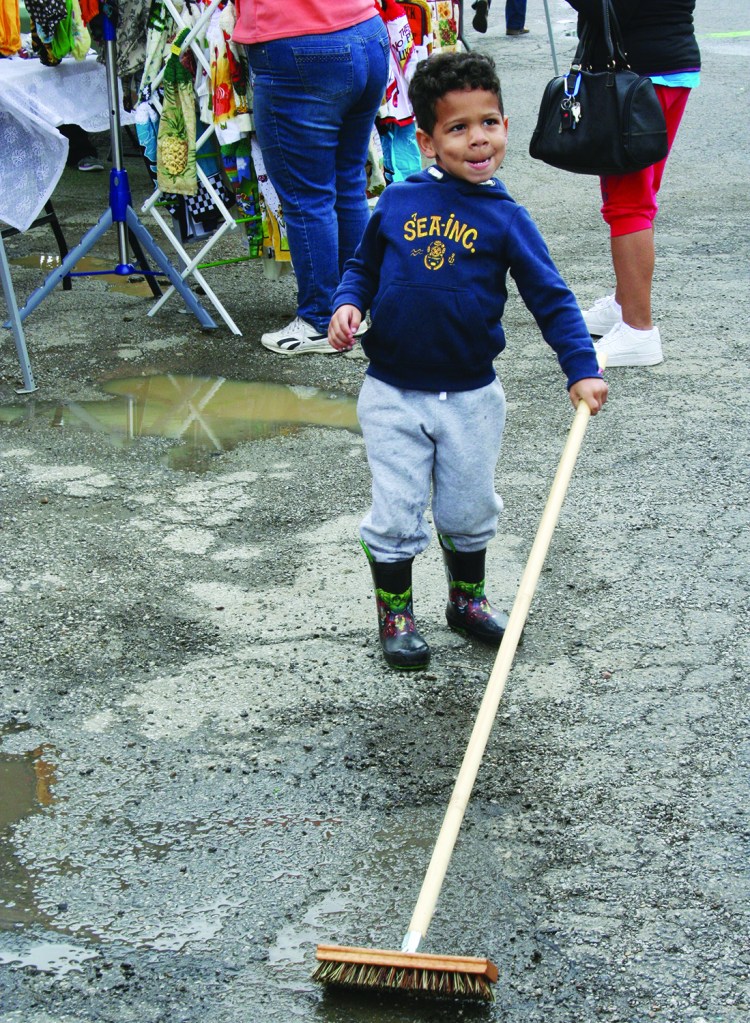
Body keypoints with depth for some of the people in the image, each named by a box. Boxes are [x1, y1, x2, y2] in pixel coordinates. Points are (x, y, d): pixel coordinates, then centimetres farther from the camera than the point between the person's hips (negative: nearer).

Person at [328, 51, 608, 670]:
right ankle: (395, 613, 24)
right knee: (396, 515, 4)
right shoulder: (398, 202, -4)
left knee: (469, 510, 15)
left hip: (470, 396, 1)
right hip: (393, 393, 0)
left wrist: (582, 369, -14)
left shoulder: (505, 217, -6)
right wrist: (348, 305, -10)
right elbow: (364, 267, 10)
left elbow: (551, 298, -5)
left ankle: (467, 599, 39)